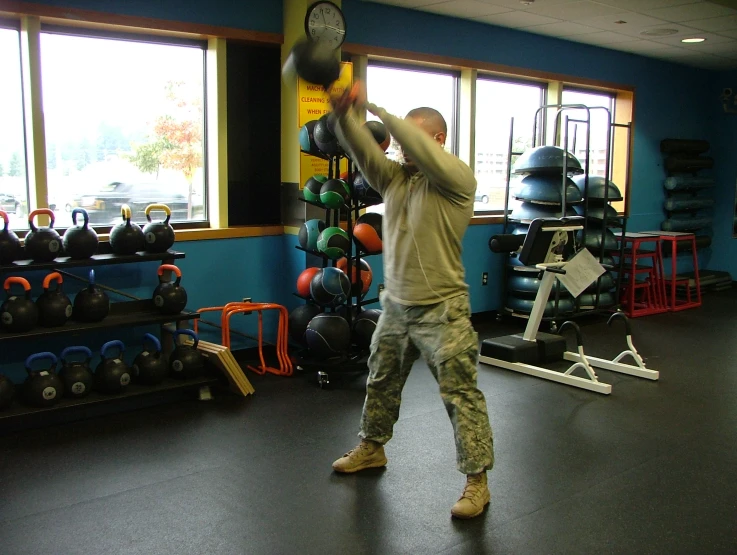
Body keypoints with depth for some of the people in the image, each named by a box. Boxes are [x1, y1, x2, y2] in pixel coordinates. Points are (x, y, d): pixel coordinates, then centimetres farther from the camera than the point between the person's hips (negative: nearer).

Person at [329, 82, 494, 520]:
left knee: (461, 396, -2)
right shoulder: (394, 176, 8)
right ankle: (373, 447, 42)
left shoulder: (458, 178, -10)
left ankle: (477, 481, 8)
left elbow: (422, 151, -27)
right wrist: (344, 115, -26)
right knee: (381, 383, 22)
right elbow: (363, 150, -7)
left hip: (442, 311, -7)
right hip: (395, 307, 7)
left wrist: (376, 108, -25)